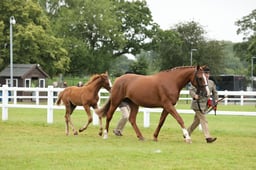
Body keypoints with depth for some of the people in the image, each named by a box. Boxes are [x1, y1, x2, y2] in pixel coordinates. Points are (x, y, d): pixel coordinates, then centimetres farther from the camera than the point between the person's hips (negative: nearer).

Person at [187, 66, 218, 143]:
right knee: (204, 121, -13)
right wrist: (194, 95, -32)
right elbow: (191, 90, -12)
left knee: (197, 121, 16)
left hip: (205, 105, 7)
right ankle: (208, 137, -16)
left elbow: (214, 92, 19)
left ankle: (187, 134, 31)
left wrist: (216, 99, 2)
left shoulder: (211, 83, 9)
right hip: (197, 104, -7)